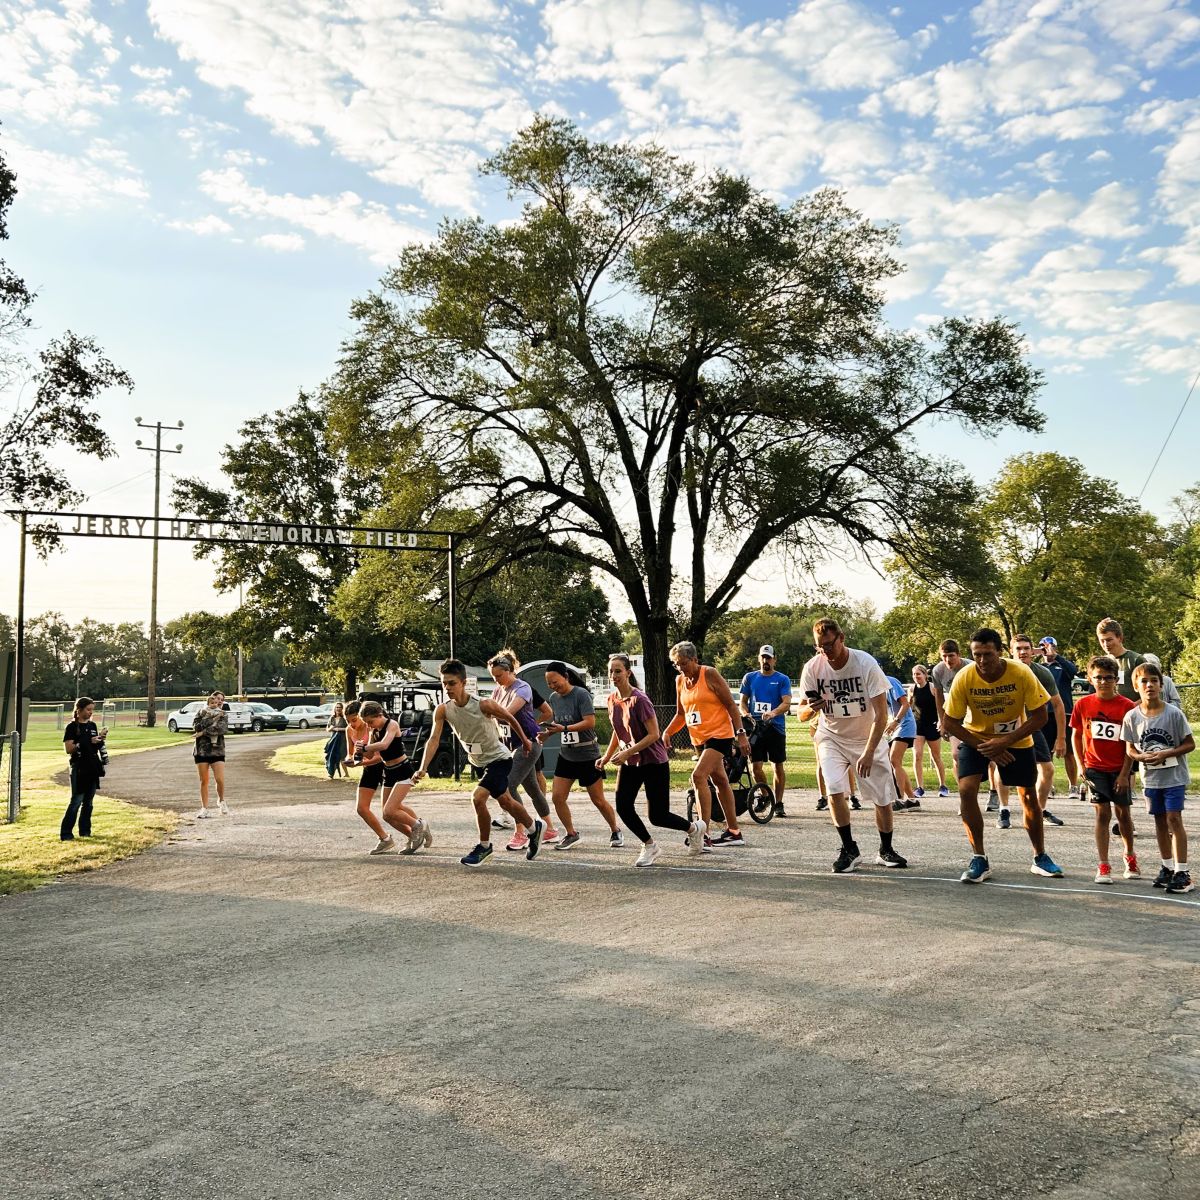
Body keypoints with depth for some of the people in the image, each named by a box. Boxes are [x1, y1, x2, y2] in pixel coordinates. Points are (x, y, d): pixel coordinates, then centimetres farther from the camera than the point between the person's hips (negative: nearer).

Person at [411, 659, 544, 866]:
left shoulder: (483, 705, -27)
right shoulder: (442, 710, -14)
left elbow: (510, 718, -10)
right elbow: (434, 739, -20)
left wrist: (524, 740, 4)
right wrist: (423, 768, -34)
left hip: (498, 758, -6)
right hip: (479, 762, 6)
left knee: (477, 798, -22)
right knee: (505, 802, 21)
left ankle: (484, 846, -1)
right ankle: (534, 828, 46)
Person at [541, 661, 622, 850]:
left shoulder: (581, 694, -17)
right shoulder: (553, 698, 2)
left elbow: (590, 722, -25)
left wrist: (564, 728, -31)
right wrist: (547, 733, -6)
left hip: (588, 756, -6)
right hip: (566, 756, 6)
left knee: (598, 800, 3)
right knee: (557, 797, -3)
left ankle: (615, 831, 26)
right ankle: (572, 834, 15)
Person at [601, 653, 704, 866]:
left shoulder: (639, 700, -20)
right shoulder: (612, 699, 2)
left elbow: (653, 735, -21)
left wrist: (627, 752, -24)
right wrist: (607, 755, 11)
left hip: (653, 762, -7)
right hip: (629, 762, 7)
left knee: (658, 817, -3)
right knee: (623, 807, -8)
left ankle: (694, 829, 27)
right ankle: (649, 846, 15)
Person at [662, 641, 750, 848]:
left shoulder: (710, 674, -12)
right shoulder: (680, 680, 7)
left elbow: (731, 705, -10)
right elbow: (681, 714, 16)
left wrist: (741, 734, -15)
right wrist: (667, 732, 1)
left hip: (719, 734, -8)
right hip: (699, 738, 8)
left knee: (698, 776, -21)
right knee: (719, 781, 15)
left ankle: (703, 833, -21)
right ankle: (733, 832, 25)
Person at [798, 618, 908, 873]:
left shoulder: (867, 665, -22)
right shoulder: (812, 668, -14)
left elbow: (881, 715, -20)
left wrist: (868, 752, -28)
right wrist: (811, 708, -27)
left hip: (867, 738, -1)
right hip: (831, 736, 1)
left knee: (883, 798, 1)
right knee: (835, 790, -19)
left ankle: (885, 850, 24)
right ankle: (849, 850, -2)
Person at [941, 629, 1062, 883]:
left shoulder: (1021, 673, -25)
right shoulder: (964, 678, -24)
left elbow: (1039, 717, -18)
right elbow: (949, 723, -16)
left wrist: (1005, 741, -27)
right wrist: (984, 747, -23)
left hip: (1017, 739, 1)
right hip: (976, 738, 0)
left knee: (1029, 796, 5)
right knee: (966, 790, -18)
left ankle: (1040, 858, 25)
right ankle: (979, 859, -7)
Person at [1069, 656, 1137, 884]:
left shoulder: (1127, 706, -9)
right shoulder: (1083, 704, -3)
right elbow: (1076, 736, 7)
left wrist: (1125, 773, -9)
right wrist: (1081, 765, 2)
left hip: (1119, 770, 0)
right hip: (1095, 768, 0)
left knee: (1123, 813, 10)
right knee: (1102, 813, -3)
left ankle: (1130, 857, 34)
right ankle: (1103, 866, 1)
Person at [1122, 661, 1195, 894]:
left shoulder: (1174, 713, -12)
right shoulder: (1131, 716, -4)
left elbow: (1189, 744, -7)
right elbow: (1130, 749, 4)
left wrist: (1165, 754, -19)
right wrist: (1143, 757, -16)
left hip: (1174, 775, -3)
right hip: (1151, 777, 3)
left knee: (1174, 818, -9)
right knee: (1160, 821, 11)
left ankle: (1182, 871, -4)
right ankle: (1168, 867, 24)